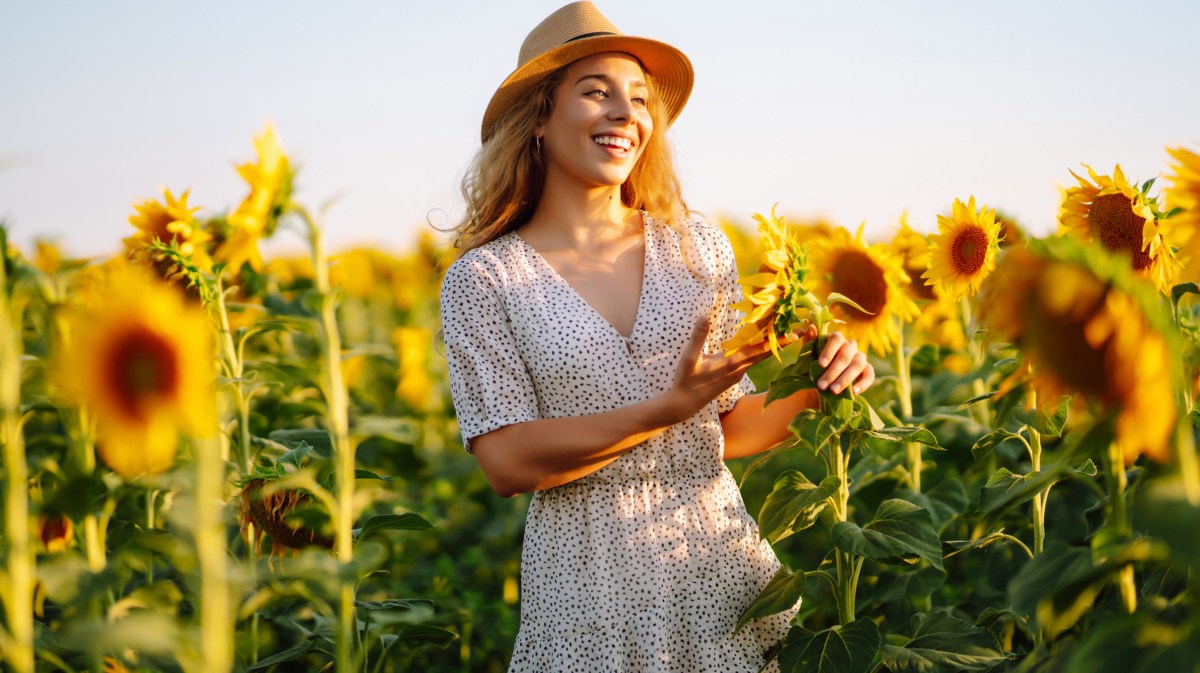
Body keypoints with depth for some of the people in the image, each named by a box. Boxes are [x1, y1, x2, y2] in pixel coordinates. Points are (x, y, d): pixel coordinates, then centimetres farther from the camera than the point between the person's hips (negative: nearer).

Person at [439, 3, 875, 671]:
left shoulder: (698, 246, 3)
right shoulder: (483, 278, -5)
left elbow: (728, 426, 10)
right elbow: (507, 461, -12)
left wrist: (808, 389, -10)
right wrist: (666, 410, -20)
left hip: (721, 559, 3)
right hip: (589, 583, -3)